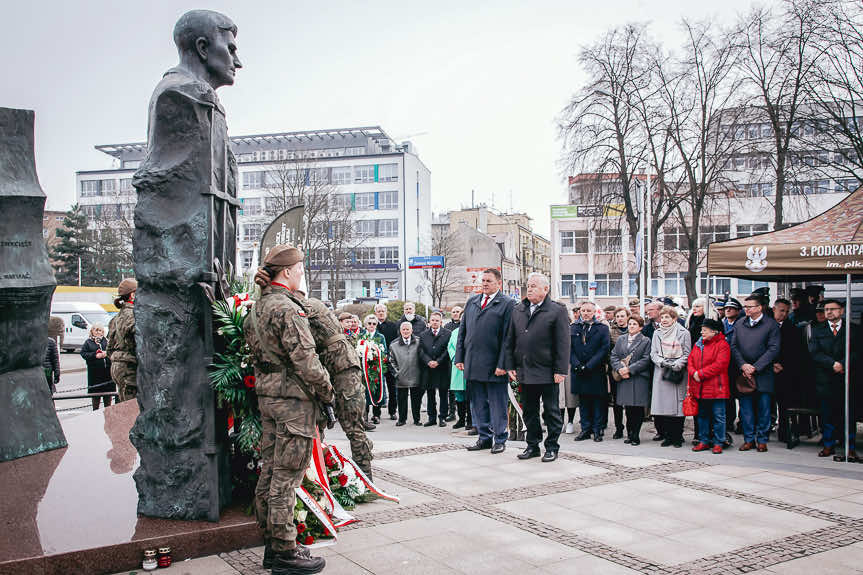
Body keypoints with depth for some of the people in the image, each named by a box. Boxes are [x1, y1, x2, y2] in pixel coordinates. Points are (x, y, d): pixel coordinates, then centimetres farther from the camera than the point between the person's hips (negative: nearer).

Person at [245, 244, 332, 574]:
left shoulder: (257, 307, 13)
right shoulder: (287, 309, -17)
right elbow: (305, 360, -20)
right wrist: (327, 392, -9)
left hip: (266, 394, 10)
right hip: (293, 398, -10)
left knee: (270, 471, 14)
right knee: (286, 476, -3)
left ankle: (271, 545, 25)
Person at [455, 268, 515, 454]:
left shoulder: (507, 304, -4)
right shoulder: (471, 302, 14)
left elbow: (507, 337, -9)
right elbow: (462, 331, 15)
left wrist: (502, 364, -14)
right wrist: (459, 358, 8)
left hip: (494, 366, -5)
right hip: (472, 365, 6)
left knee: (498, 404, 4)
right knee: (478, 403, 12)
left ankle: (500, 440, 16)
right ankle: (484, 438, 24)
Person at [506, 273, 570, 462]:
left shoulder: (558, 311, -4)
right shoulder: (518, 310, 11)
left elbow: (563, 344, -8)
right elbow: (510, 340, 12)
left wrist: (560, 370, -12)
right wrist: (510, 366, 6)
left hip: (547, 373, -5)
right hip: (524, 372, 5)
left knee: (551, 411, 5)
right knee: (529, 411, 12)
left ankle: (552, 447, 16)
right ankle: (533, 445, 23)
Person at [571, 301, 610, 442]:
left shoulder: (602, 328, 1)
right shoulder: (574, 328, 11)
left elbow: (604, 349, -7)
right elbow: (569, 348, 5)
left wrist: (588, 366, -14)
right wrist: (577, 365, -10)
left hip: (596, 372, -3)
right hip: (578, 371, 3)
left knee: (598, 402, 2)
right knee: (583, 401, 8)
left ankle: (597, 430, 10)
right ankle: (585, 429, 14)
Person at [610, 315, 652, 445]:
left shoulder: (646, 341, 2)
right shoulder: (620, 339, 14)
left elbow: (646, 360, -6)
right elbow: (614, 356, 9)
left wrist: (629, 369, -14)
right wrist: (619, 369, -8)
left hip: (639, 378, -3)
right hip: (624, 378, 3)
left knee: (638, 408, -2)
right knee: (628, 408, 6)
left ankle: (635, 436, 5)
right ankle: (629, 434, 15)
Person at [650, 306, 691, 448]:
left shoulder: (683, 333, 3)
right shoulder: (657, 333, 13)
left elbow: (687, 354, 1)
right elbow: (653, 353, 10)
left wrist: (676, 364, -14)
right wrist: (662, 362, -9)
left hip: (678, 373, -3)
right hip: (661, 372, 3)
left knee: (677, 405, -4)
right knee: (663, 404, -2)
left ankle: (677, 437, 2)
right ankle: (667, 435, 7)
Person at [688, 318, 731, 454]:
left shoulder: (722, 345, -8)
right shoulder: (698, 344, 13)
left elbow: (719, 365, -17)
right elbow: (690, 360, 11)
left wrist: (701, 374, -17)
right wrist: (693, 373, -9)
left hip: (715, 388, -7)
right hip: (700, 388, 7)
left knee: (718, 416, 1)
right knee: (702, 416, 13)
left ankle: (718, 443, 9)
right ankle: (704, 441, 22)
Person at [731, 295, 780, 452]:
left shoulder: (771, 325, -2)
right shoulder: (739, 326, 11)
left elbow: (773, 349, -8)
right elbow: (734, 347, 8)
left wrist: (755, 367, -12)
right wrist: (743, 365, -8)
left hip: (763, 373, -3)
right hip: (743, 373, 3)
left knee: (764, 407, 2)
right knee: (746, 408, 5)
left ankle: (762, 440, 12)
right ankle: (749, 439, 14)